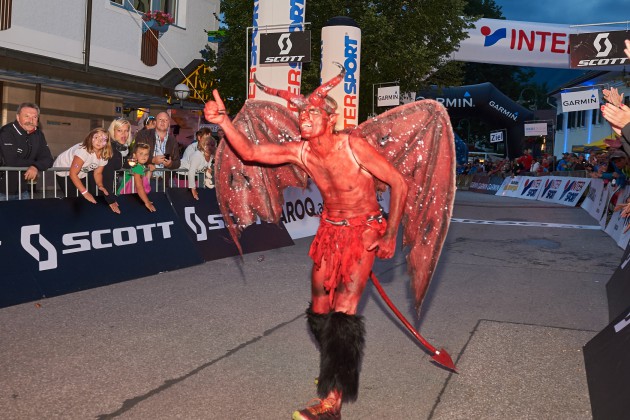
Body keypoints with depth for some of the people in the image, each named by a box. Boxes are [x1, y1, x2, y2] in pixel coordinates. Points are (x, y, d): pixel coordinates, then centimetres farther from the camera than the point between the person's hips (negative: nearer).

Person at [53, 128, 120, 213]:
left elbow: (98, 172, -2)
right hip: (63, 171, -6)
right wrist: (85, 192, -33)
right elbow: (73, 173, -33)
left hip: (81, 174, 6)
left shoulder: (104, 155, -14)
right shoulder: (83, 150, -35)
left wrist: (100, 186, -22)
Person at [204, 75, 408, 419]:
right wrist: (224, 122, -28)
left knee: (343, 311, -14)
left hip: (364, 231, -5)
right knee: (319, 310, 8)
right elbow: (250, 152, -11)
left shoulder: (353, 146, -21)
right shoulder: (299, 151, -7)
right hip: (330, 231, 5)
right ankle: (337, 372, 35)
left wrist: (390, 235, -14)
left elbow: (398, 183, -16)